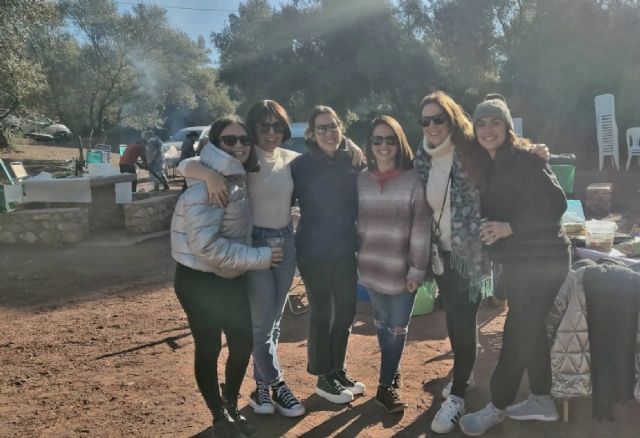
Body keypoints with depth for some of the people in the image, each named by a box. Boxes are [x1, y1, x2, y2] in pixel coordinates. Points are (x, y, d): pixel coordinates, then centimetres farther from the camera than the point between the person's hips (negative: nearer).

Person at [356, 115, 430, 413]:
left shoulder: (413, 180, -9)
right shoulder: (362, 180, 3)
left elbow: (421, 228, -10)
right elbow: (357, 222, 7)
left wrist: (417, 268, -12)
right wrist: (359, 258, 6)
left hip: (401, 268, -3)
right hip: (371, 267, 3)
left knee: (397, 327, 6)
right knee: (382, 323, 16)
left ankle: (386, 386, 20)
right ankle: (392, 375, 35)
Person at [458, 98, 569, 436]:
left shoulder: (524, 160, -15)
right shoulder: (488, 166, 10)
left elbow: (556, 203, -22)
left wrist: (510, 227, -27)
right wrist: (488, 249, 7)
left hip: (541, 259, -9)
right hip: (517, 259, 9)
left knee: (517, 333, -1)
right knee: (529, 329, 16)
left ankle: (497, 406, 13)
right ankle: (541, 400, 31)